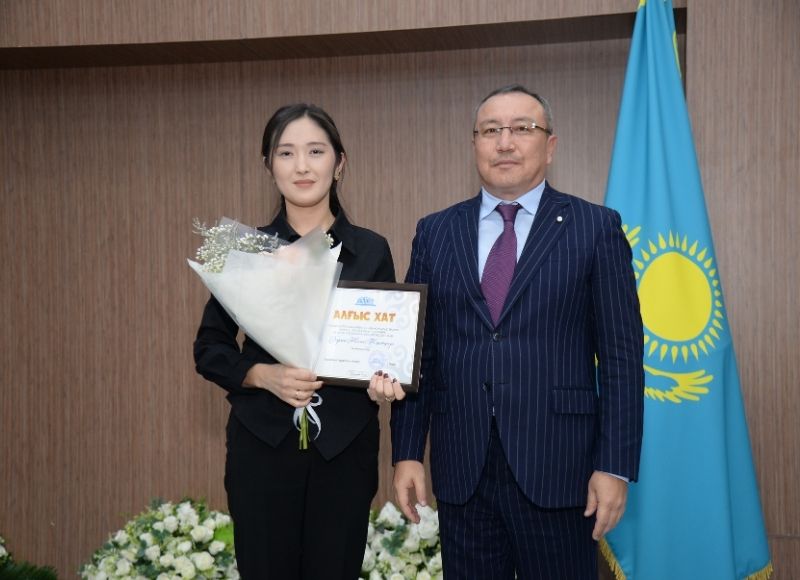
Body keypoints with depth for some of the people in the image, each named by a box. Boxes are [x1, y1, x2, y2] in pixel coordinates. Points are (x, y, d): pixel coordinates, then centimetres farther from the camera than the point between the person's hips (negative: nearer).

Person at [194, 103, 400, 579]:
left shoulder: (371, 250, 2)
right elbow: (209, 348, 3)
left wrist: (385, 379, -14)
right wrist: (265, 375, -15)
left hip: (345, 446, 1)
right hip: (263, 445, 0)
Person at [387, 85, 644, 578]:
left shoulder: (596, 228, 0)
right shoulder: (435, 232, 8)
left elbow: (621, 355, -3)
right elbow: (419, 352, 8)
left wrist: (615, 466, -8)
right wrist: (407, 452, 3)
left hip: (557, 470, -2)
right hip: (461, 472, 3)